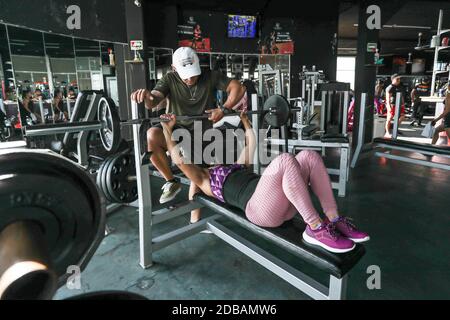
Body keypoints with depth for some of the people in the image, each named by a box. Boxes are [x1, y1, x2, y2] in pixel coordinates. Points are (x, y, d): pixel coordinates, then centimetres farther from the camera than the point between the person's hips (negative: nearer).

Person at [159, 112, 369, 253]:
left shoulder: (236, 166, 37)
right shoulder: (204, 179, 18)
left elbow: (250, 144, 44)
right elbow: (178, 159, 7)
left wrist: (245, 121, 50)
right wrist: (167, 129, 11)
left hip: (284, 203, 8)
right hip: (259, 208, -7)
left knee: (310, 156, -13)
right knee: (285, 160, -32)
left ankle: (334, 219, -13)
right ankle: (316, 228, -24)